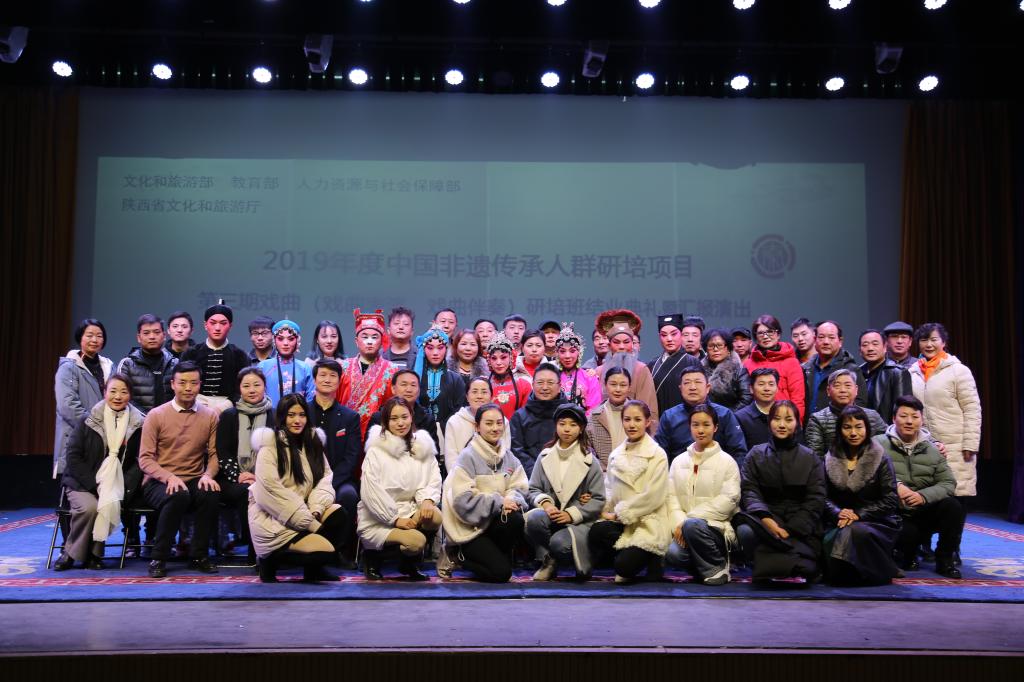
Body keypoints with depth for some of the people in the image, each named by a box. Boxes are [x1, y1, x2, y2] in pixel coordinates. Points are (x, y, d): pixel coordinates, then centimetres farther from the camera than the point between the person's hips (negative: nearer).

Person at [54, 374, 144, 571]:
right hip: (84, 482, 0)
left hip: (117, 486, 0)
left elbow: (139, 461, 3)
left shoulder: (138, 423, 4)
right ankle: (72, 552, -5)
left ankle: (93, 553, -10)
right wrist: (94, 485, -13)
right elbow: (73, 455, -2)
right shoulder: (90, 419, 1)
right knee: (89, 507, -31)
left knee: (110, 506, -32)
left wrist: (125, 487, -13)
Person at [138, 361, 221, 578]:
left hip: (194, 480, 2)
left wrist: (208, 475, -17)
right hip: (159, 482, -2)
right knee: (178, 496, -36)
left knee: (211, 494, -32)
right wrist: (169, 477, -21)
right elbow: (145, 459, -4)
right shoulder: (156, 415, 1)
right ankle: (158, 558, -15)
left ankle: (198, 555, -10)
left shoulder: (210, 416, 7)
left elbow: (214, 454, 5)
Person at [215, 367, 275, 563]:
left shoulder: (274, 416, 13)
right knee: (247, 492, -34)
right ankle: (252, 549, -23)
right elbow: (222, 453, 6)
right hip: (233, 480, 0)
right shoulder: (228, 416, 14)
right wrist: (238, 475, -12)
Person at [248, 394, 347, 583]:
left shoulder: (312, 442, 9)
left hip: (303, 512, 6)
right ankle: (270, 558, 2)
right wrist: (310, 524, -21)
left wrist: (315, 511, -18)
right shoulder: (269, 446, -11)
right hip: (273, 518, -6)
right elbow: (271, 493, -20)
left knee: (339, 515, -21)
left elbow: (324, 478, 2)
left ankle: (314, 568, 2)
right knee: (326, 551, -21)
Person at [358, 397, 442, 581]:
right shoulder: (376, 451, -5)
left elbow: (433, 480, 3)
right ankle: (372, 554, 2)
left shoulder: (423, 447, 9)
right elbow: (371, 493, -12)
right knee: (416, 540, -29)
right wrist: (395, 519, -18)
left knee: (435, 516, -27)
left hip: (409, 511, 4)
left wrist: (427, 500, -19)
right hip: (379, 519, -4)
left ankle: (410, 565, 0)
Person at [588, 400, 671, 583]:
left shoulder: (657, 455, -5)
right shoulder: (616, 454, 14)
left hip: (648, 522, -4)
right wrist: (606, 511, -7)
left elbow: (653, 496, -13)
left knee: (624, 565, -25)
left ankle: (651, 559, 8)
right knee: (597, 531, -30)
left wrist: (618, 513, -11)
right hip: (620, 521, 4)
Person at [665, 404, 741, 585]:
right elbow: (671, 496, 6)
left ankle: (717, 567, -10)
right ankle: (703, 565, 2)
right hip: (684, 528, 3)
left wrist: (687, 520, -15)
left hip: (717, 527, -2)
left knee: (692, 525, -36)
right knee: (673, 554, -29)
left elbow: (728, 499, -8)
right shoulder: (679, 461, 14)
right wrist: (678, 524, -14)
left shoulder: (727, 461, 3)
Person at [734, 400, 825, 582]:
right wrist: (766, 520, -19)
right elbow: (748, 491, 2)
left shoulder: (811, 459, 13)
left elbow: (815, 501, 3)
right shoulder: (756, 454, 14)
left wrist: (791, 531, -12)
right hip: (763, 520, 1)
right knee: (745, 531, -35)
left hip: (800, 528, -1)